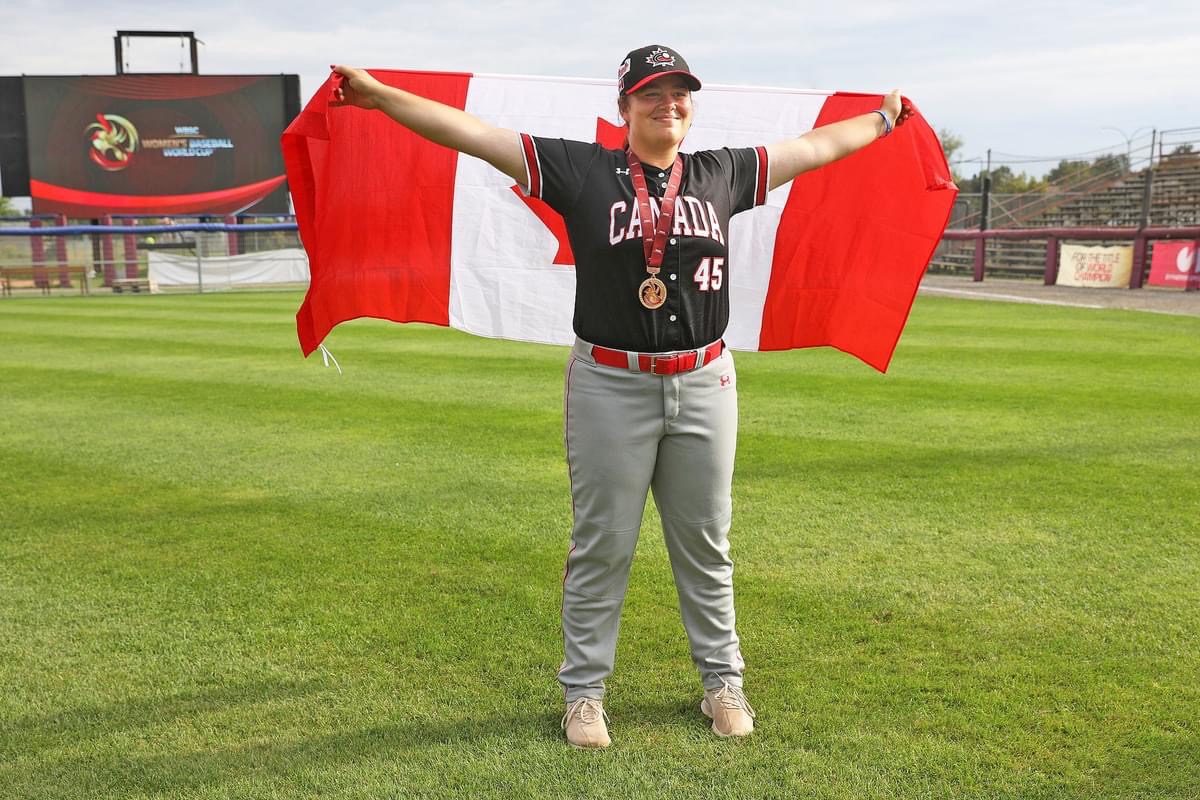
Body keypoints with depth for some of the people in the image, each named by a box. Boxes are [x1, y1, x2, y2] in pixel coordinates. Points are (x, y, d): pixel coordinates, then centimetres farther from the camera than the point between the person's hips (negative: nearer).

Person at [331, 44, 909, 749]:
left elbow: (817, 147, 20)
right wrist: (380, 95, -10)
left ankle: (723, 681, 29)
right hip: (609, 385, -2)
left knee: (706, 546, 13)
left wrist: (883, 119, 29)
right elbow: (474, 134, -6)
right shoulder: (580, 170, -2)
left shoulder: (722, 174, 7)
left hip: (704, 385, 3)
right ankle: (584, 691, 21)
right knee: (601, 547, 6)